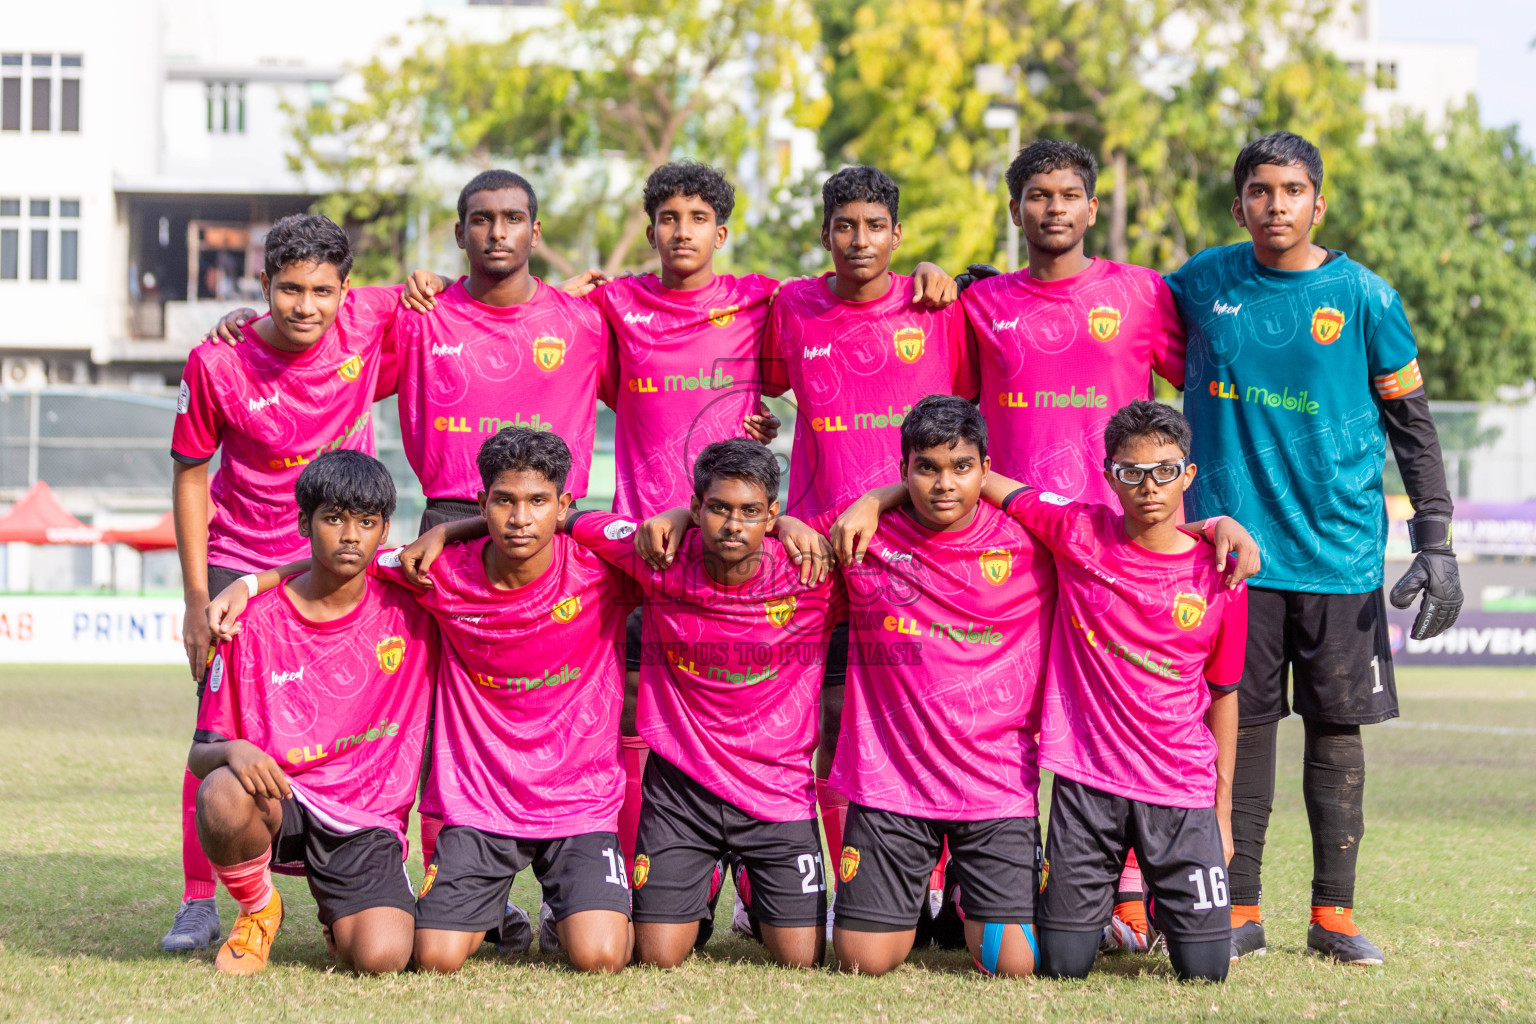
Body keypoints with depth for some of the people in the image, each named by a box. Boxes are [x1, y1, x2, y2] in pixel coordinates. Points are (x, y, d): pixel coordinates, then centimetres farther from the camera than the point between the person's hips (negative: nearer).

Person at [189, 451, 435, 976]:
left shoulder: (411, 609, -2)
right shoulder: (257, 621, -3)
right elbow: (199, 755, -3)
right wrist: (232, 752, -25)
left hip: (368, 820, 1)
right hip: (278, 799, -1)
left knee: (382, 956, -25)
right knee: (224, 794, -37)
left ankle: (341, 915, 15)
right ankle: (258, 909, -2)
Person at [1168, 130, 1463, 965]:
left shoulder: (1365, 298, -1)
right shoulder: (1204, 283, 4)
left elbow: (1412, 426, 4)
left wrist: (1435, 543, -1)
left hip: (1340, 551, -1)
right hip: (1234, 549, 1)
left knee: (1337, 729, 4)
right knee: (1241, 727, 3)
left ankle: (1334, 913, 12)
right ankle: (1240, 910, 11)